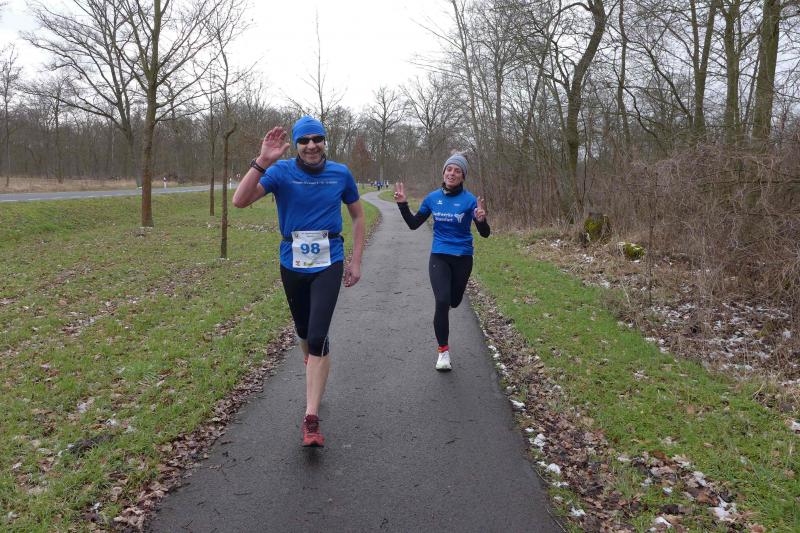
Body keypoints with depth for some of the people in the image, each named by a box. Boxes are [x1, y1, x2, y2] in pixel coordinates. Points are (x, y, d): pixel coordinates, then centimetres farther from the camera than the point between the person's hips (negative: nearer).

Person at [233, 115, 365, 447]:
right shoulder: (281, 171, -6)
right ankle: (313, 368, 51)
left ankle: (311, 418, -10)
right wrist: (262, 161, -29)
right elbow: (240, 201, -18)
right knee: (303, 330, 18)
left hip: (329, 263, -1)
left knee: (318, 336, -13)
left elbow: (358, 215, 12)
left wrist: (356, 261, 5)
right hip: (292, 263, 1)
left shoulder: (340, 174, 0)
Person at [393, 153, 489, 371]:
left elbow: (485, 234, -12)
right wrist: (403, 204, -6)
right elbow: (414, 224, 7)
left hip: (462, 258, 0)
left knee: (453, 302, 16)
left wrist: (481, 220, -33)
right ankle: (443, 351, -3)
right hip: (439, 256, 0)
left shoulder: (469, 200, -10)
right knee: (442, 302, -17)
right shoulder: (432, 198, -2)